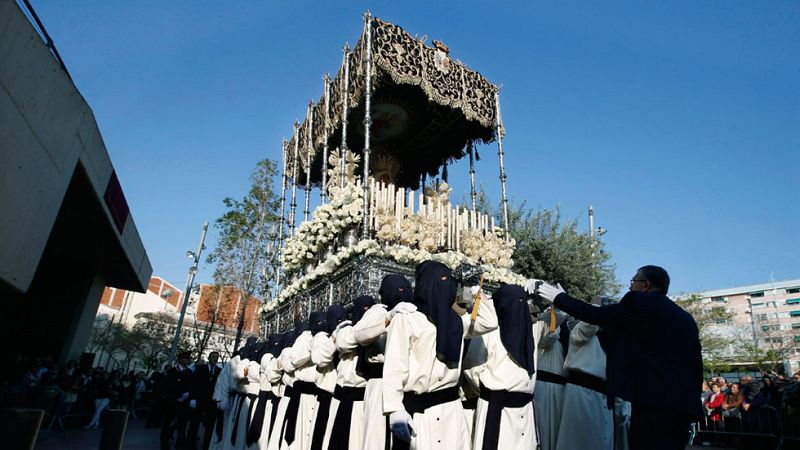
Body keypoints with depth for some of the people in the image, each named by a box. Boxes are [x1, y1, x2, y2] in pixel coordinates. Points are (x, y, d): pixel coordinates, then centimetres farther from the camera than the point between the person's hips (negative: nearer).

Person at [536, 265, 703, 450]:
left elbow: (594, 315, -3)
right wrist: (692, 401, 21)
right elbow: (696, 364, 16)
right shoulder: (686, 318, 16)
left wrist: (559, 297, 8)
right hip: (684, 403, 8)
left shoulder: (640, 303, -6)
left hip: (655, 402, -8)